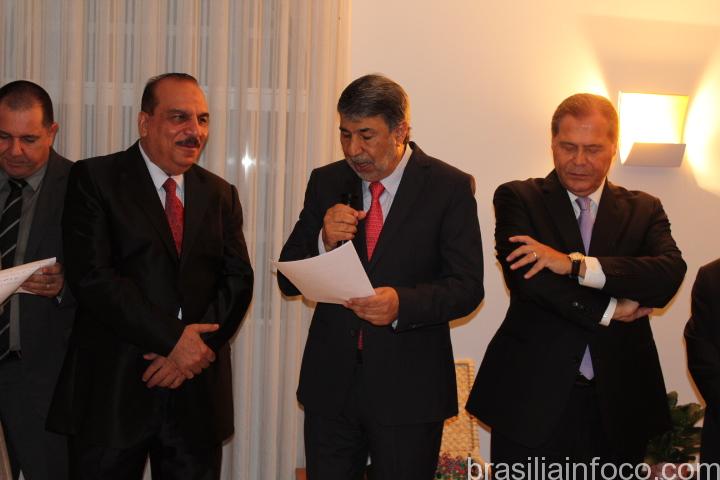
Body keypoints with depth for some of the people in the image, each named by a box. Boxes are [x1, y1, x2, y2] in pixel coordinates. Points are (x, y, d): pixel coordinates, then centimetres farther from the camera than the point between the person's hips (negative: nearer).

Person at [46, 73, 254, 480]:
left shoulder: (221, 194, 12)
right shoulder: (94, 179, -2)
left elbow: (238, 280, 5)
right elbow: (92, 275, -13)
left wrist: (198, 345, -12)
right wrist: (172, 338, -16)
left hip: (197, 389, 4)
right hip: (111, 386, -3)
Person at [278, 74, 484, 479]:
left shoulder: (450, 187, -5)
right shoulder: (326, 182, 5)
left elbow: (467, 287, -9)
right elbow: (288, 280, 3)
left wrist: (401, 304, -27)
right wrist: (324, 242, -17)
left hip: (409, 389, -3)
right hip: (330, 384, 3)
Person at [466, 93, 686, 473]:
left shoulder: (644, 210, 8)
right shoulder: (517, 198, 2)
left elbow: (670, 274, -11)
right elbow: (524, 277, -14)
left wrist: (575, 265, -21)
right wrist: (609, 311, -11)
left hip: (618, 404, 2)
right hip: (532, 399, -2)